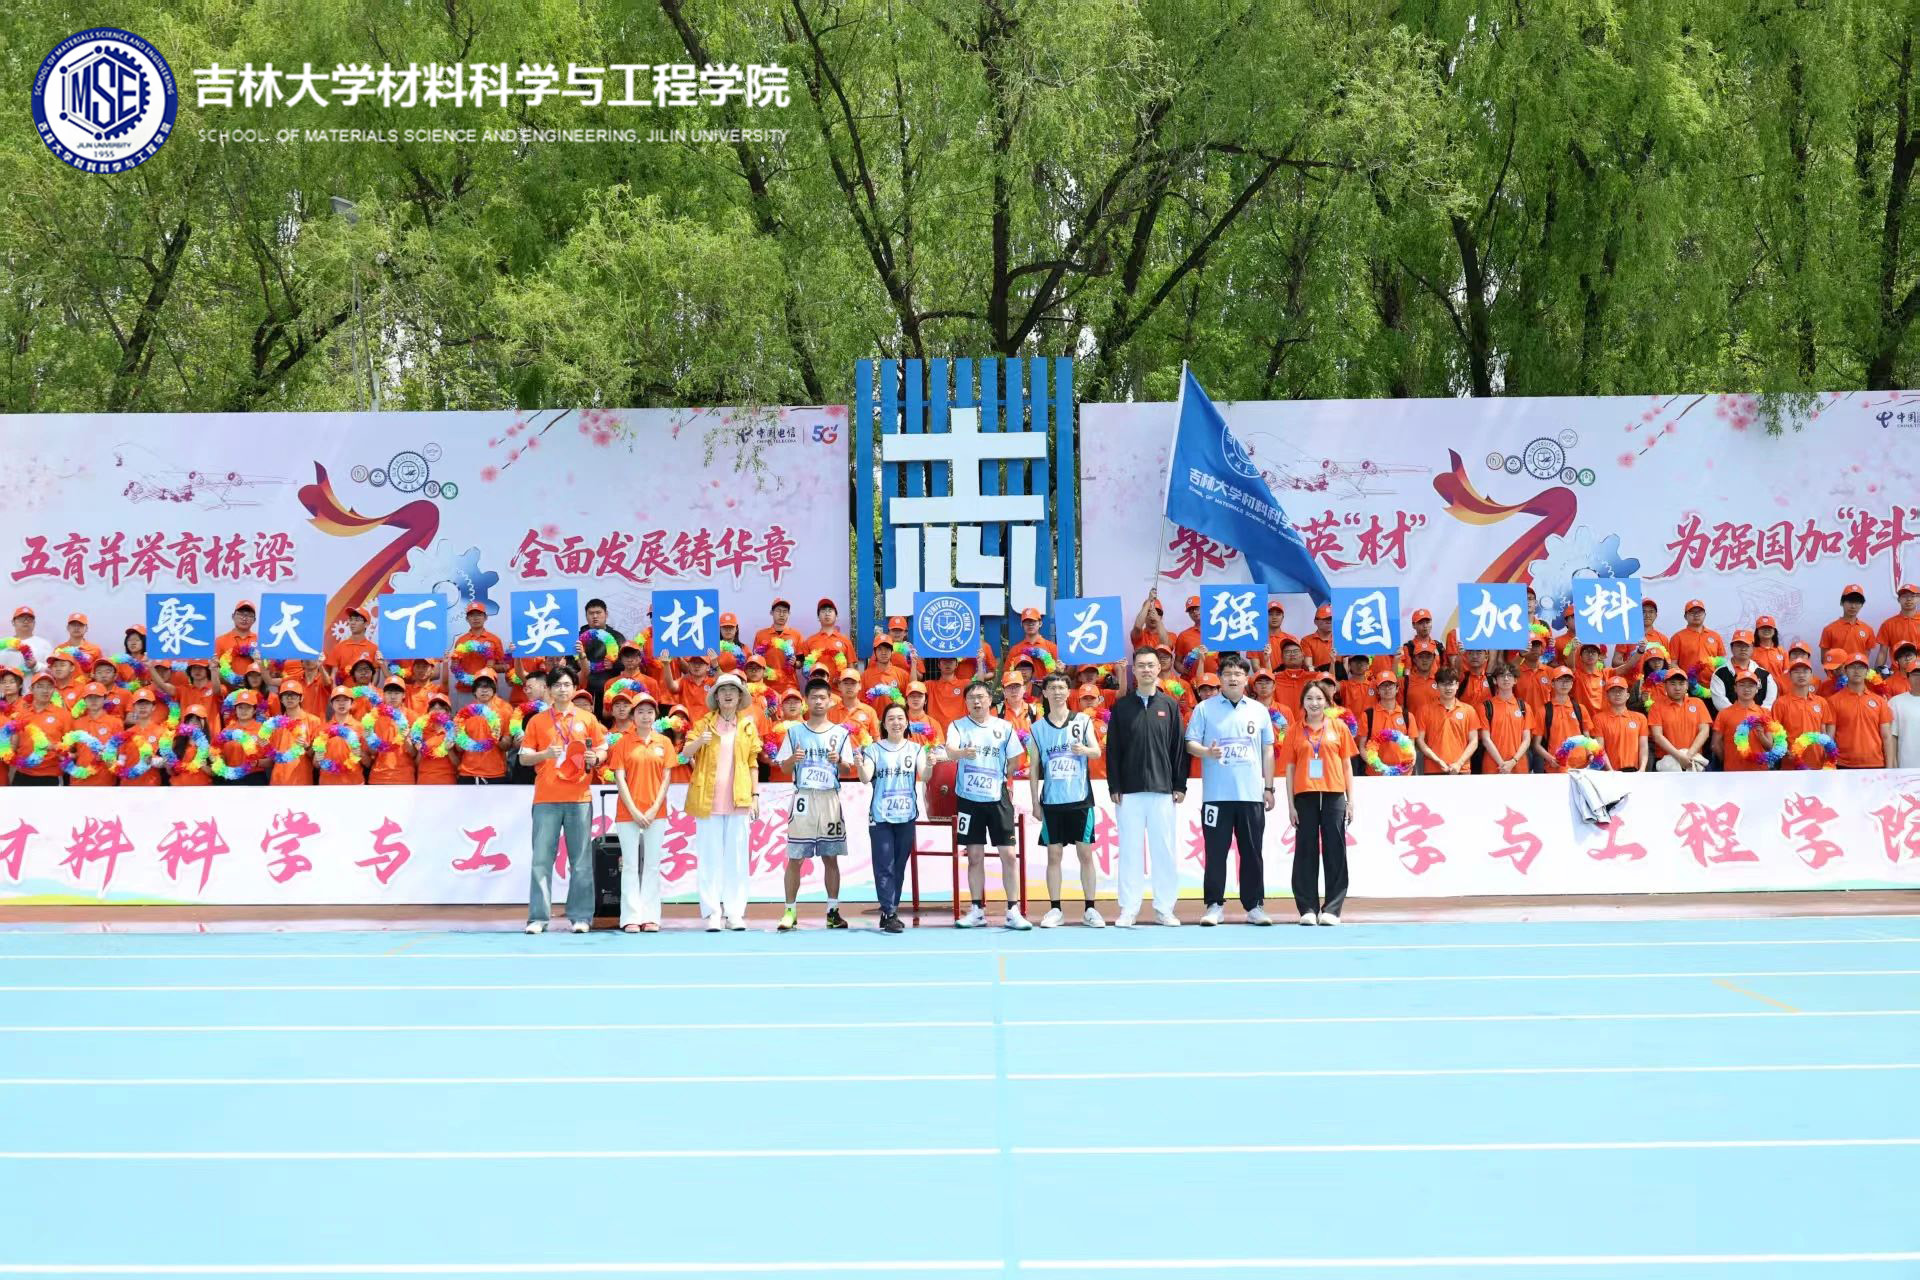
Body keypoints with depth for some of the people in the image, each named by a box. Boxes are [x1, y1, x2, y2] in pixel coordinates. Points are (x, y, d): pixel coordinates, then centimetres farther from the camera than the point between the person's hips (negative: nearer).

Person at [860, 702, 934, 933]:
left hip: (906, 817, 3)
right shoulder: (874, 749, 1)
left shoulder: (916, 749, 6)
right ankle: (890, 914, -9)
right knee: (885, 867, -7)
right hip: (880, 817, -3)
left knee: (899, 867, 8)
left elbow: (924, 776, -7)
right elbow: (866, 778, -9)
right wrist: (861, 765, -31)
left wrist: (929, 765, -29)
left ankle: (889, 912, 17)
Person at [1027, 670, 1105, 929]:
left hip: (1080, 799, -1)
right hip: (1051, 801, 1)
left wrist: (1085, 750, -27)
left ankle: (1089, 910, 6)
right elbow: (1033, 768, 7)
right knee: (1054, 855, 3)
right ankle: (1055, 910, 8)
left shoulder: (1083, 721, 3)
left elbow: (1097, 752, -4)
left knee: (1085, 853, 1)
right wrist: (1035, 801, 1)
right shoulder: (1037, 728, 5)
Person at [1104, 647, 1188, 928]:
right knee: (1130, 850, 2)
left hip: (1162, 790, 0)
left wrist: (1180, 786, 1)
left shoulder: (1169, 706, 7)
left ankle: (1165, 908, 8)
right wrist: (1114, 787, -2)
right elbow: (1112, 750, 4)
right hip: (1129, 790, 0)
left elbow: (1179, 748, 6)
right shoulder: (1122, 706, 6)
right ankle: (1128, 909, 6)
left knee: (1164, 850, 2)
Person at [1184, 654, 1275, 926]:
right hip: (1216, 794, -2)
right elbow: (1190, 743, 1)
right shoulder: (1205, 709, 4)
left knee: (1252, 852, 5)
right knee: (1215, 852, -1)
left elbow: (1267, 750, 14)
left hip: (1251, 794, 2)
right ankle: (1215, 906, 7)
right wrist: (1206, 752, -21)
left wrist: (1269, 787, 10)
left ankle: (1254, 906, 11)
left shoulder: (1259, 710, 12)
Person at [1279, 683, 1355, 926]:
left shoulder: (1338, 727, 7)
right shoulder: (1295, 731, 7)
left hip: (1334, 796, 0)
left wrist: (1351, 800, 3)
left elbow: (1346, 764, 9)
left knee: (1334, 851, 1)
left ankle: (1332, 908, 5)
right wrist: (1291, 804, 1)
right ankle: (1308, 908, 6)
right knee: (1306, 851, 2)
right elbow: (1290, 768, 7)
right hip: (1305, 796, 0)